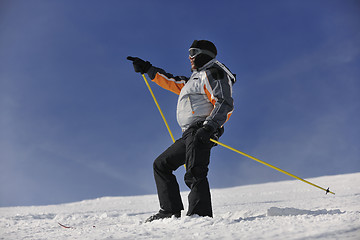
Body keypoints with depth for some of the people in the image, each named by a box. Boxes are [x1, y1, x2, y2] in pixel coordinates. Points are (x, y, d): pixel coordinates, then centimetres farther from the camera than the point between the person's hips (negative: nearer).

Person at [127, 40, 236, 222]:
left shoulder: (213, 73, -2)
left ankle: (200, 215, -31)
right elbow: (172, 82, 38)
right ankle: (171, 211, 8)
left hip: (201, 132, -11)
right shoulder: (195, 79, 29)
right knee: (161, 165, 13)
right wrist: (147, 69, 38)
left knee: (194, 174, -24)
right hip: (190, 135, 11)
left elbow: (225, 104, -14)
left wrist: (210, 126, -28)